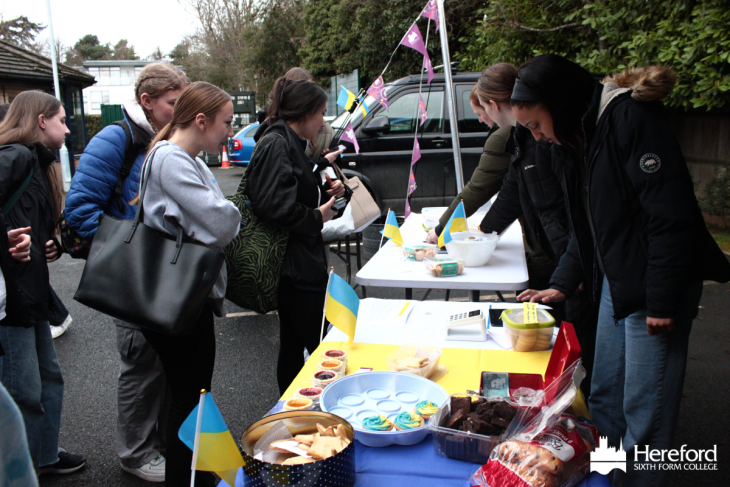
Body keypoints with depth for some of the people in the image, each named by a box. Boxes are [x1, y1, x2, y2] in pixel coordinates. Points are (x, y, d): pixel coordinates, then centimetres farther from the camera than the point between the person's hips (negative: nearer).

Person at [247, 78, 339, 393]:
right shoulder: (276, 145, -15)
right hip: (295, 264, -11)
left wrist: (326, 193, 9)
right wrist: (317, 218, -14)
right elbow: (273, 206, -26)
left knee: (293, 344, 18)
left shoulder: (288, 143, 18)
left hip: (295, 265, 11)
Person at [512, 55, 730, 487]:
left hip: (653, 290, -9)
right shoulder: (577, 138, 12)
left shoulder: (632, 120, -16)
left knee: (644, 410, 0)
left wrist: (662, 300, -21)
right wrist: (562, 285, 14)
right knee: (604, 398, 17)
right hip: (615, 285, 9)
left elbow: (671, 215, -21)